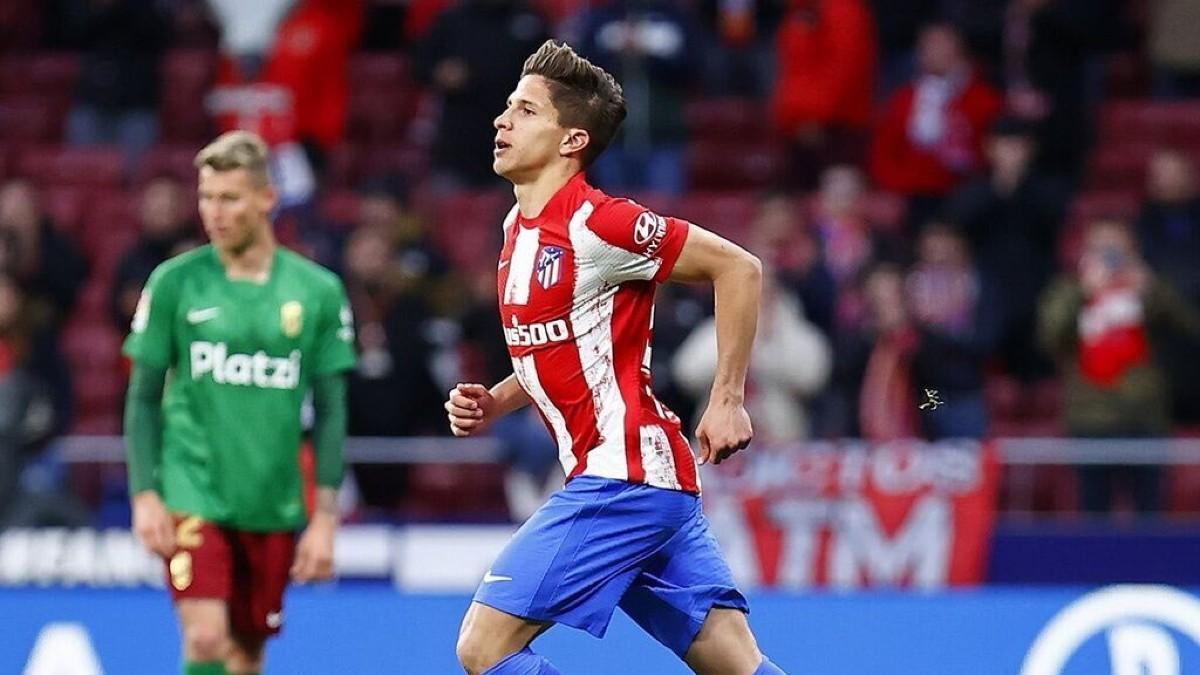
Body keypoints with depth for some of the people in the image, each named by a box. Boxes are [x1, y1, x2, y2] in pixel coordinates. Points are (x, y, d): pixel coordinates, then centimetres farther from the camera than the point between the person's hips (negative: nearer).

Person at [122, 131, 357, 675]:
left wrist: (325, 516, 0)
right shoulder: (174, 283, 0)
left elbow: (330, 411, 5)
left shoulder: (318, 291, 2)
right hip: (192, 497, -2)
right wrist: (144, 495, -5)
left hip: (273, 507, 2)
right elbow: (144, 398, 4)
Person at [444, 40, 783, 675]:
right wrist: (495, 403, 9)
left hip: (622, 478, -9)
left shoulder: (594, 223, -13)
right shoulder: (521, 228, 14)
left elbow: (738, 267, -12)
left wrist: (727, 400, -12)